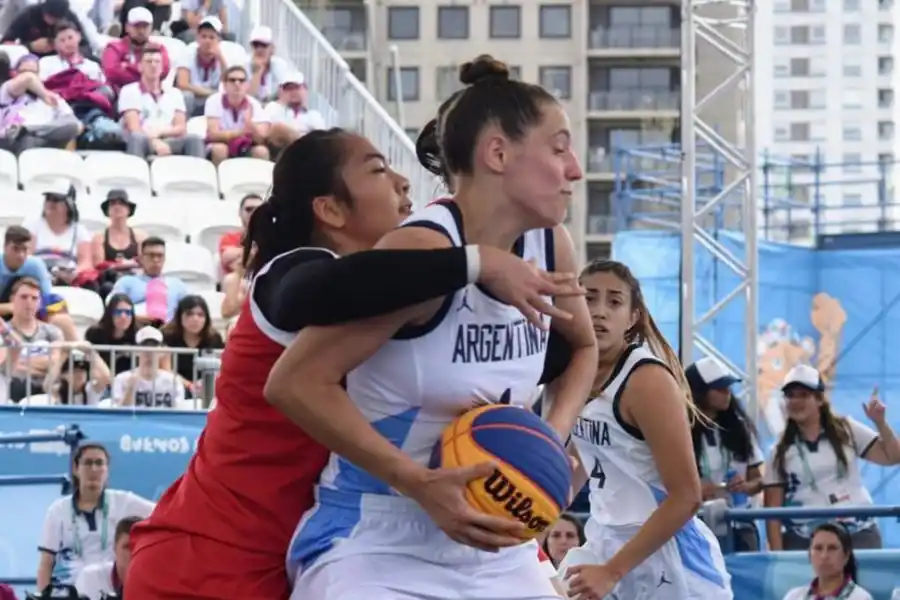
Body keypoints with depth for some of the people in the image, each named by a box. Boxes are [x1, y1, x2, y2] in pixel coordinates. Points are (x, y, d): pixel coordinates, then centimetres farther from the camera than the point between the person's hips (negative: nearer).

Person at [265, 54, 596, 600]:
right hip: (373, 552, -7)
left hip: (493, 550, 7)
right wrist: (421, 484, -25)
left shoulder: (550, 246, 1)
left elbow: (583, 347, 24)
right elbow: (296, 383, -21)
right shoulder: (424, 249, -20)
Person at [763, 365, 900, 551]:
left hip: (858, 535, 0)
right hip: (805, 543, 0)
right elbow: (773, 508, 3)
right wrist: (777, 554, -6)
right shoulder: (782, 451, 7)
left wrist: (880, 423, -7)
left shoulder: (847, 430, 8)